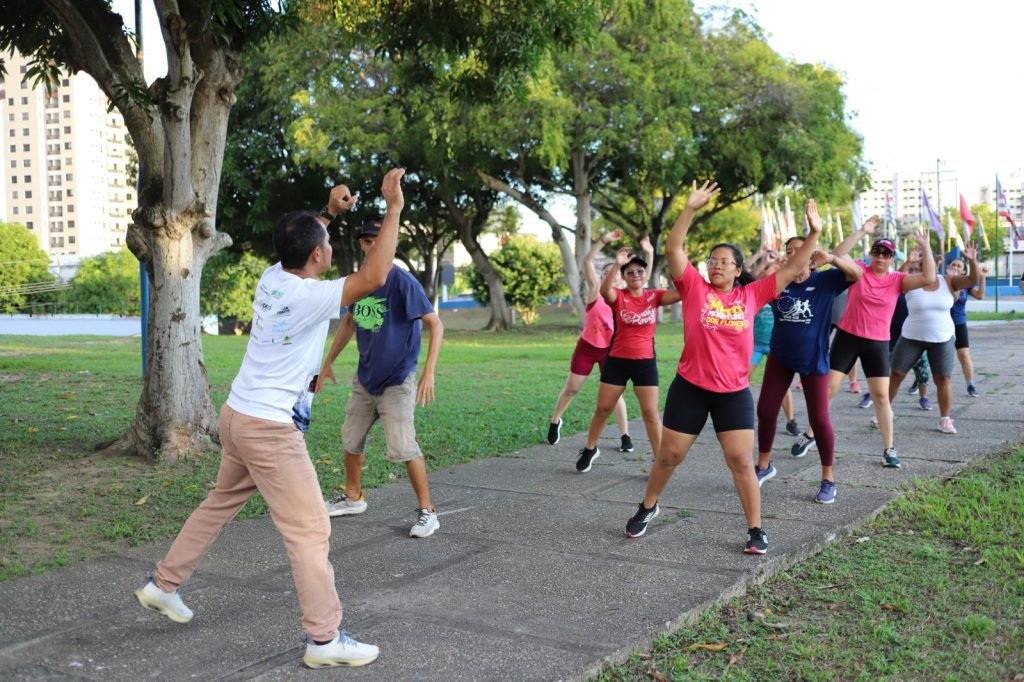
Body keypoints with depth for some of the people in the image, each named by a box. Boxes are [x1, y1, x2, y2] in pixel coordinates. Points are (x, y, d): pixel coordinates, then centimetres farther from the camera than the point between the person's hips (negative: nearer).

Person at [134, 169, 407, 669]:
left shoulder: (273, 277, 2)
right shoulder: (308, 297, -22)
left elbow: (298, 240, 26)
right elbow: (374, 277, -30)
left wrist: (328, 212, 13)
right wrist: (394, 208, -23)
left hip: (239, 416, 9)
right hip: (270, 428, -9)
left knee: (221, 503, 26)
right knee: (310, 530, -4)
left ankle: (163, 584, 38)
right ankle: (325, 638, 1)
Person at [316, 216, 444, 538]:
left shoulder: (402, 281, -17)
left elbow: (435, 324, -18)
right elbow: (349, 321, 19)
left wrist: (429, 373, -26)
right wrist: (328, 362, 18)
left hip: (397, 381, -7)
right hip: (365, 378, 7)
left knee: (403, 446, -14)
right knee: (351, 439, 17)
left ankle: (427, 511, 0)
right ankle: (352, 497, 38)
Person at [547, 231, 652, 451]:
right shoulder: (596, 291, -9)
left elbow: (644, 278, -10)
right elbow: (587, 261, -21)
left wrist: (648, 253, -24)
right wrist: (604, 240, -31)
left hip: (610, 349, 1)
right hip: (587, 347, -1)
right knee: (571, 388, 8)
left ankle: (625, 436, 5)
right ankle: (555, 421, 30)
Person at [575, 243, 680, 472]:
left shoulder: (655, 296, -1)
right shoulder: (618, 296, -6)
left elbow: (682, 293, -17)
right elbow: (604, 291, -30)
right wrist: (616, 265, -45)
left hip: (645, 362, 0)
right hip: (617, 361, 0)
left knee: (650, 412, -1)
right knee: (603, 408, 10)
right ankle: (590, 449, 32)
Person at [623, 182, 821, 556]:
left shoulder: (751, 295, 0)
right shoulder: (694, 288, -5)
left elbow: (792, 268, 2)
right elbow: (673, 249, -15)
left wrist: (814, 233, -6)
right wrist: (690, 209, -23)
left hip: (734, 393, 1)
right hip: (689, 388, 0)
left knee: (741, 462, -1)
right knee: (669, 457, 10)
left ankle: (756, 530, 11)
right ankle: (647, 507, 33)